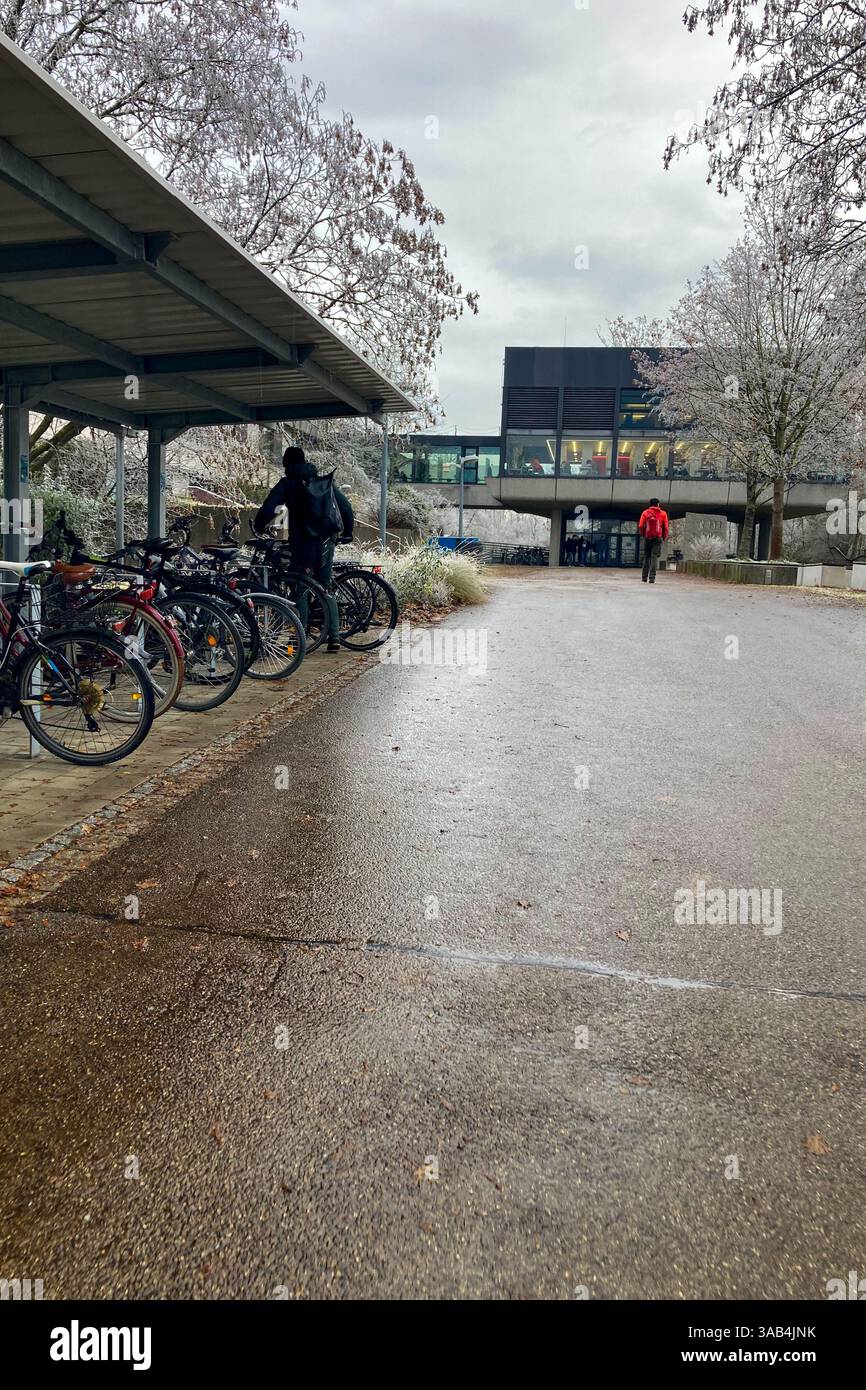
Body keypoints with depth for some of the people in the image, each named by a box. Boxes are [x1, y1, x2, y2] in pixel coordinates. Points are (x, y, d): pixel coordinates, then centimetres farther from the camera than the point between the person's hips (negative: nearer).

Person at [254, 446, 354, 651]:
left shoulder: (286, 484, -1)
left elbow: (268, 508, -11)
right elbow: (345, 505, 9)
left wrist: (258, 527, 5)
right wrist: (347, 532, 19)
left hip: (302, 544, -4)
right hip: (326, 543, 4)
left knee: (300, 592, 2)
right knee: (326, 590, 13)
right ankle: (334, 637, 6)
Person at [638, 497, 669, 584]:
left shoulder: (645, 513, 5)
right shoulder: (663, 513, 5)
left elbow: (640, 526, -3)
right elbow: (666, 527, 1)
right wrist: (664, 537, 14)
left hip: (647, 538, 1)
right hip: (658, 538, -1)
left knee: (646, 557, 12)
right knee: (654, 557, -3)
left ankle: (644, 577, 13)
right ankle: (652, 577, -12)